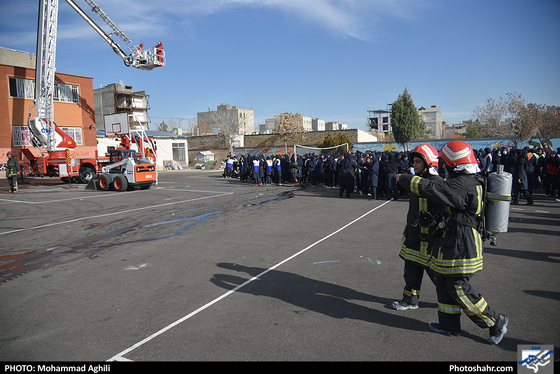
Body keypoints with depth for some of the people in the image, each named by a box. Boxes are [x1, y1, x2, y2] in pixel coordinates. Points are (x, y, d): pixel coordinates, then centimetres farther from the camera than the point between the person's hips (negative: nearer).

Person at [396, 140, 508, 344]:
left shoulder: (461, 185, -21)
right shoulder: (472, 182, 10)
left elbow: (429, 188, -25)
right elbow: (445, 187, 25)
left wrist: (404, 178, -12)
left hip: (460, 247, -10)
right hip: (455, 245, 10)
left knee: (459, 289, 1)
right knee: (444, 283, 17)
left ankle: (496, 322, 16)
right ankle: (449, 324, 29)